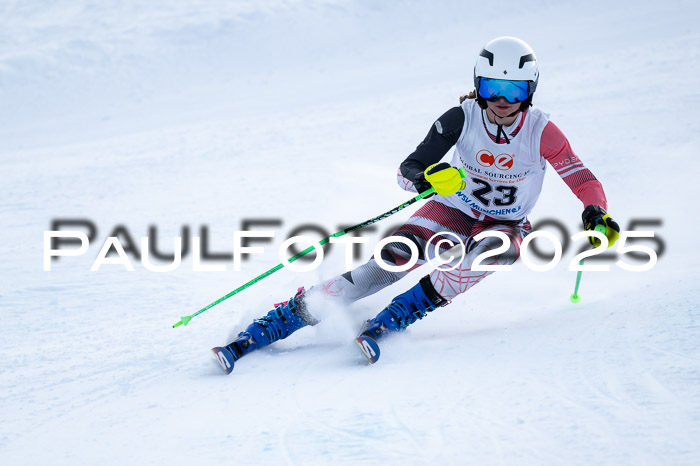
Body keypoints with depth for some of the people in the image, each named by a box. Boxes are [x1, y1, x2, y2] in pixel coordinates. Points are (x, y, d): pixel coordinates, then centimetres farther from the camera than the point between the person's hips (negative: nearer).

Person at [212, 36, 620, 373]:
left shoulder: (541, 131, -20)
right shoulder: (462, 118, -18)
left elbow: (583, 179, -16)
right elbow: (407, 171, -20)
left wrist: (597, 214, -37)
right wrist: (428, 176, -43)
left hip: (505, 225, 0)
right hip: (453, 210, 0)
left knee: (495, 249, -36)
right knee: (391, 262, -21)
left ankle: (390, 321, -34)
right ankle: (267, 328, -23)